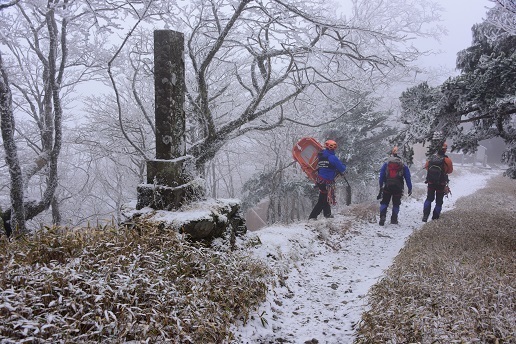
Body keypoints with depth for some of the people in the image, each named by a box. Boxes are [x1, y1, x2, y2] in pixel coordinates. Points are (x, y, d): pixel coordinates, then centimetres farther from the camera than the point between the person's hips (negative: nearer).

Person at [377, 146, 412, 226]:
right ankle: (394, 219, 13)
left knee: (384, 202, 8)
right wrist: (410, 188, 13)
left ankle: (382, 217, -12)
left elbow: (381, 176, 5)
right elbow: (408, 177, 8)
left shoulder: (386, 164, 7)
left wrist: (381, 186, 11)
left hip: (387, 186, 0)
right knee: (396, 204, 16)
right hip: (398, 187, 0)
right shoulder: (403, 165, 8)